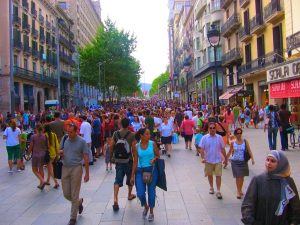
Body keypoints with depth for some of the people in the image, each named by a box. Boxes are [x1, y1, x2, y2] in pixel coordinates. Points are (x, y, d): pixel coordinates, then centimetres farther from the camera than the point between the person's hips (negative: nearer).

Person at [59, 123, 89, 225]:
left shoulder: (82, 142, -9)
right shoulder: (64, 139, 3)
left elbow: (86, 158, -7)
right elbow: (60, 152, 15)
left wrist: (87, 173, -8)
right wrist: (60, 153, -11)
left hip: (76, 168, -4)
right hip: (65, 168, 5)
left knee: (74, 195, 2)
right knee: (66, 194, 10)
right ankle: (79, 202, 40)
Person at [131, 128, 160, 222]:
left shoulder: (153, 144, -5)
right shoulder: (136, 147, -4)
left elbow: (158, 155, 7)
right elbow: (135, 162, 1)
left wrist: (154, 159, -17)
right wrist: (132, 176, 3)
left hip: (152, 170, 0)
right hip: (140, 171, 1)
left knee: (151, 192, 6)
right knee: (140, 193, -4)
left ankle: (151, 212, 28)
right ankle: (145, 207, 29)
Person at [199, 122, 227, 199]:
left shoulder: (219, 137, -2)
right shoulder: (204, 138, -5)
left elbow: (223, 149, 5)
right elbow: (202, 149, -5)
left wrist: (225, 159, 9)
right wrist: (202, 158, -19)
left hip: (218, 160, 0)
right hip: (208, 161, 1)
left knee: (218, 175, -3)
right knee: (209, 175, 15)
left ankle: (218, 191, 4)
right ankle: (211, 188, 34)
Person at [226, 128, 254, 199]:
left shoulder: (245, 141, -3)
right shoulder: (233, 143, -4)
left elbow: (249, 150, -4)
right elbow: (229, 152, 7)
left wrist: (252, 159, -13)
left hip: (243, 161, 1)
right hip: (235, 162, -1)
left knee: (242, 177, 12)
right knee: (238, 177, -3)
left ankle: (240, 190, 31)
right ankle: (238, 192, 6)